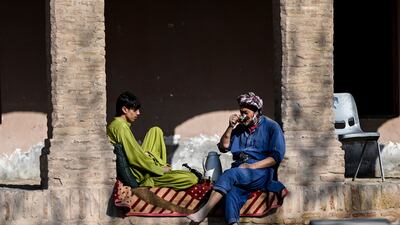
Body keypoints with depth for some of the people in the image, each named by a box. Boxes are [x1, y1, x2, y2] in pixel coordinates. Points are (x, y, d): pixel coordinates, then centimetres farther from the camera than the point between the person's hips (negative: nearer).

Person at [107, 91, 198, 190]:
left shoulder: (113, 125, 13)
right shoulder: (121, 126, -18)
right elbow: (135, 158, -23)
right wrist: (160, 169, -12)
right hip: (139, 176, -10)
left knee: (156, 131, 24)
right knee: (192, 179, -20)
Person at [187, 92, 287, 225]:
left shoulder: (271, 127, 5)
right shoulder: (240, 128, 21)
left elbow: (277, 157, -4)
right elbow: (224, 147, 19)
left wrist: (251, 166, -12)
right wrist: (230, 127, 6)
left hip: (262, 172, -4)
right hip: (239, 171, 4)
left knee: (231, 174, -32)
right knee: (233, 191, -32)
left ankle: (203, 212, -39)